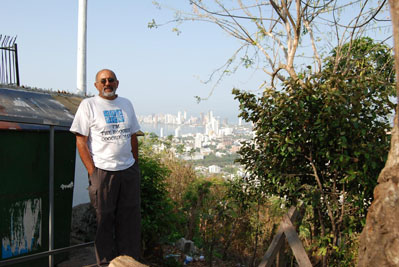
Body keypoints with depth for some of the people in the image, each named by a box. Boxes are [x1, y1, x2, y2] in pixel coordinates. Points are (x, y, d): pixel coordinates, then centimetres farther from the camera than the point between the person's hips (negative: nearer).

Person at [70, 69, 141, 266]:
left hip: (129, 170, 4)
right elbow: (81, 141, -4)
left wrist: (135, 165, 12)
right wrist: (92, 172, -10)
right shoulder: (88, 105, 0)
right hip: (103, 171, -4)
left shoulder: (126, 104, 14)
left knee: (130, 218, 7)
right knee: (104, 219, 3)